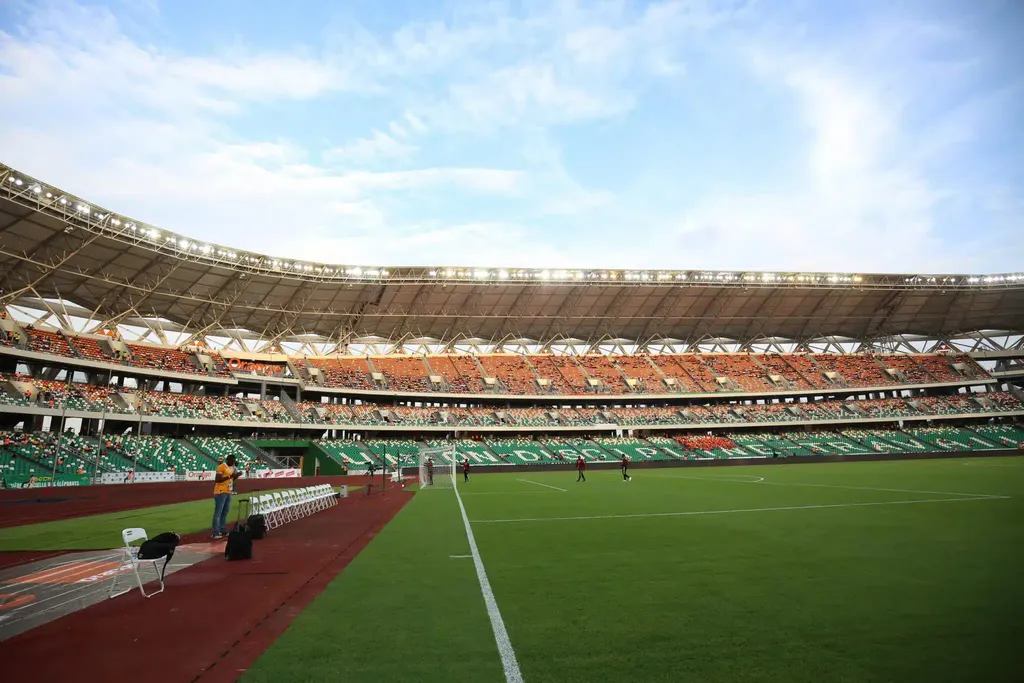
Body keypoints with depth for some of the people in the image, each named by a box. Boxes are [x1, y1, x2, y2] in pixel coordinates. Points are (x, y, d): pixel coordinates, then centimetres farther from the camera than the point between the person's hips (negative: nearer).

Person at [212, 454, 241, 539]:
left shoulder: (232, 467, 12)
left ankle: (223, 530, 21)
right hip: (221, 492, -9)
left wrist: (236, 476, 3)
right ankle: (215, 533, -3)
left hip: (228, 492, 9)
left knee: (225, 512, 14)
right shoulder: (221, 467, -14)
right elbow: (217, 480, -20)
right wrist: (229, 476, -25)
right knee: (218, 513, -6)